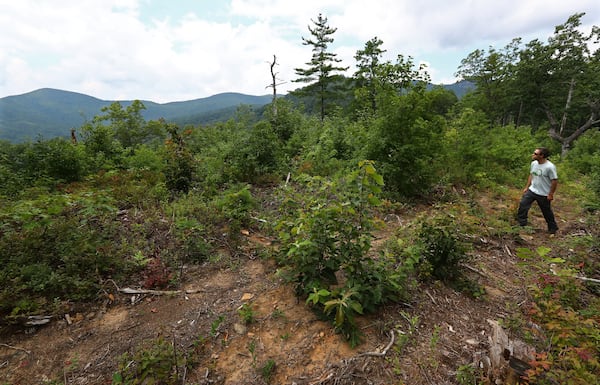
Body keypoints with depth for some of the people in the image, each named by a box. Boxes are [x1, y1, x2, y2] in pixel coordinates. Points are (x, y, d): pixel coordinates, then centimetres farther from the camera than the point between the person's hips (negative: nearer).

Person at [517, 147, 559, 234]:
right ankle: (522, 224, 10)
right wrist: (527, 187, 11)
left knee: (547, 212, 10)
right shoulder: (534, 163, -1)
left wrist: (551, 194, -14)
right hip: (532, 190, 6)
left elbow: (555, 181, -17)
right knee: (522, 205, -2)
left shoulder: (550, 167, -21)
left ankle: (553, 228, 32)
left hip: (544, 194, -5)